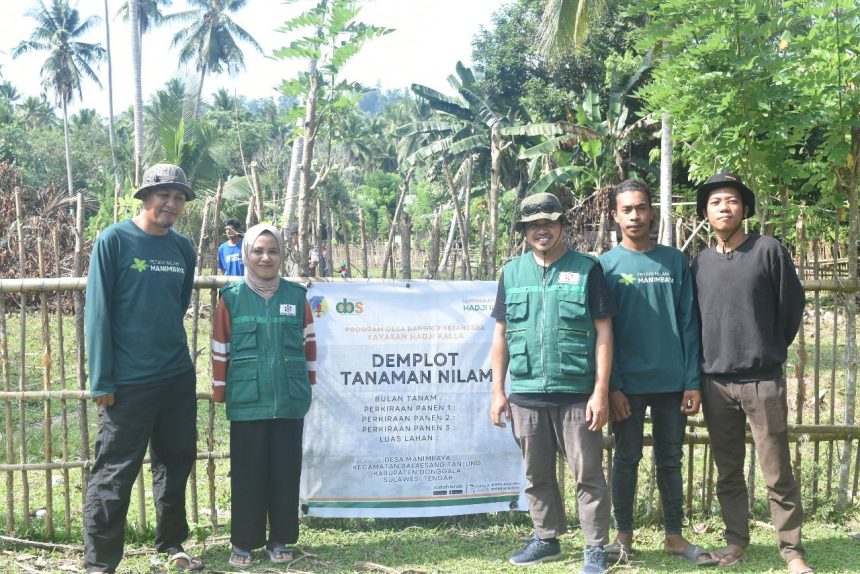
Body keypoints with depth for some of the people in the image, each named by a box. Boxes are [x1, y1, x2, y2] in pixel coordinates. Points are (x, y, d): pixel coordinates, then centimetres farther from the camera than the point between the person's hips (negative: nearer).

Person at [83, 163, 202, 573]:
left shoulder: (183, 248, 8)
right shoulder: (114, 240, -8)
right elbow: (98, 312, -10)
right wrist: (101, 381, -13)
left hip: (178, 377, 6)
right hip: (128, 381, -6)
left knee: (176, 464, 14)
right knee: (114, 473, -1)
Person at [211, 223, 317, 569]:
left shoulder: (297, 296, 4)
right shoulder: (231, 298, 0)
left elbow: (309, 344, 12)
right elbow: (220, 350, 5)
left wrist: (309, 383, 13)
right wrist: (220, 393, 5)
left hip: (290, 400, 1)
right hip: (247, 402, -1)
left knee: (285, 471, 8)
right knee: (247, 473, 5)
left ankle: (281, 540, 22)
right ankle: (244, 543, 18)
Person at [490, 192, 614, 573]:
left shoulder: (586, 269, -1)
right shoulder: (512, 271, 9)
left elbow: (603, 331, -3)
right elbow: (501, 334, 11)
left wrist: (600, 391, -9)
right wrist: (498, 391, 7)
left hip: (576, 393, -3)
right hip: (525, 394, 4)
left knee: (588, 475, 3)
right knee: (537, 474, 14)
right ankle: (546, 539, 29)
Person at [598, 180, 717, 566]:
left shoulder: (675, 261, 5)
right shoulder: (606, 265, 0)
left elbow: (688, 324, 3)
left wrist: (692, 381, -3)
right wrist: (612, 385, -10)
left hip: (672, 382, 2)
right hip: (629, 383, -2)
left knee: (671, 459, 10)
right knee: (626, 460, 7)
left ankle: (674, 536, 20)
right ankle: (623, 535, 18)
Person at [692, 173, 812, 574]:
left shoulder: (768, 251, -2)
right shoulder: (700, 263, 8)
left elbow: (792, 306, 3)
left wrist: (770, 351, 10)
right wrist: (697, 377, 11)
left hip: (763, 380, -3)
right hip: (715, 383, 3)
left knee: (778, 474, 1)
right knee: (728, 472, 11)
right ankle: (736, 540, 22)